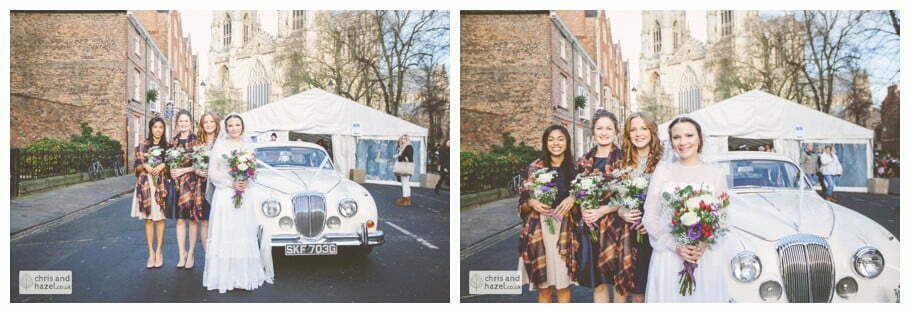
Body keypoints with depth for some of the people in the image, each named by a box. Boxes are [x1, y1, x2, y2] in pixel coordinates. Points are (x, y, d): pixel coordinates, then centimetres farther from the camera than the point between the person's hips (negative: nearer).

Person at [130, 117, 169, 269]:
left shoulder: (167, 145, 6)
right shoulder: (142, 145, 6)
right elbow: (137, 165, 5)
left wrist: (163, 165, -13)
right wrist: (145, 166, -14)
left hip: (161, 185, 0)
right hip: (146, 184, 0)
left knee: (160, 218, 1)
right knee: (148, 218, 1)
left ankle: (159, 251, 8)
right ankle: (151, 252, 6)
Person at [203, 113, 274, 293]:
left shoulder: (247, 147, 11)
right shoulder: (220, 145, 1)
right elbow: (212, 172, -2)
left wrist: (246, 182, -6)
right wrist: (231, 183, -13)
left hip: (245, 195, 3)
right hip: (224, 195, -3)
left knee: (244, 235, 3)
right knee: (224, 235, -3)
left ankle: (244, 276, 8)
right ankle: (224, 277, 1)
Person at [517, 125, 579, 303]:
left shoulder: (575, 168, 8)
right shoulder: (534, 168, 5)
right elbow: (522, 202, 7)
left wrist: (573, 199, -10)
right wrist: (532, 203, -14)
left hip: (565, 229, 0)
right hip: (539, 231, 0)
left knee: (563, 284, -1)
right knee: (543, 285, 3)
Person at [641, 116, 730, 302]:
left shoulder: (715, 175, 6)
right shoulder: (662, 172, 5)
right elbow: (649, 218, 2)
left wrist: (705, 245, -13)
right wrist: (675, 245, -12)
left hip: (707, 257, 0)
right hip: (667, 257, 0)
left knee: (705, 298, 3)